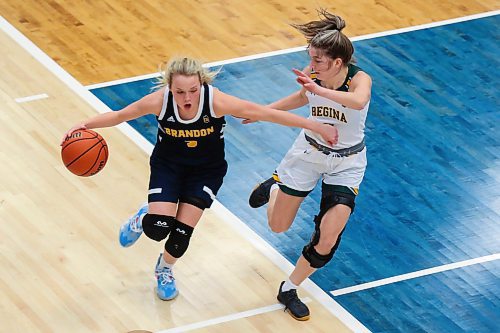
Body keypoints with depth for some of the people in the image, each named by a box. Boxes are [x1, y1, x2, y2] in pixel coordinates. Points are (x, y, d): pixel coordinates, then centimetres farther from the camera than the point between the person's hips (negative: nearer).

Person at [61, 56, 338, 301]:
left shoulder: (215, 101, -34)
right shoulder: (160, 100, -31)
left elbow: (264, 113, -29)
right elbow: (119, 115, -16)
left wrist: (315, 126, -26)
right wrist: (84, 126, -30)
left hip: (206, 170, 0)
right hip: (168, 166, 0)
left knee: (182, 232, -2)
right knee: (158, 229, -15)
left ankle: (165, 270, 34)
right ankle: (142, 219, 25)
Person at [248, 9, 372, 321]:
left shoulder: (360, 78, -29)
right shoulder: (312, 74, -17)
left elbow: (358, 101, -55)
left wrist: (318, 89, -63)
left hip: (346, 163, -3)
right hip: (309, 150, 3)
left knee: (327, 242, -9)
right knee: (277, 226, 14)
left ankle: (289, 289, 16)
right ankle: (273, 187, 48)